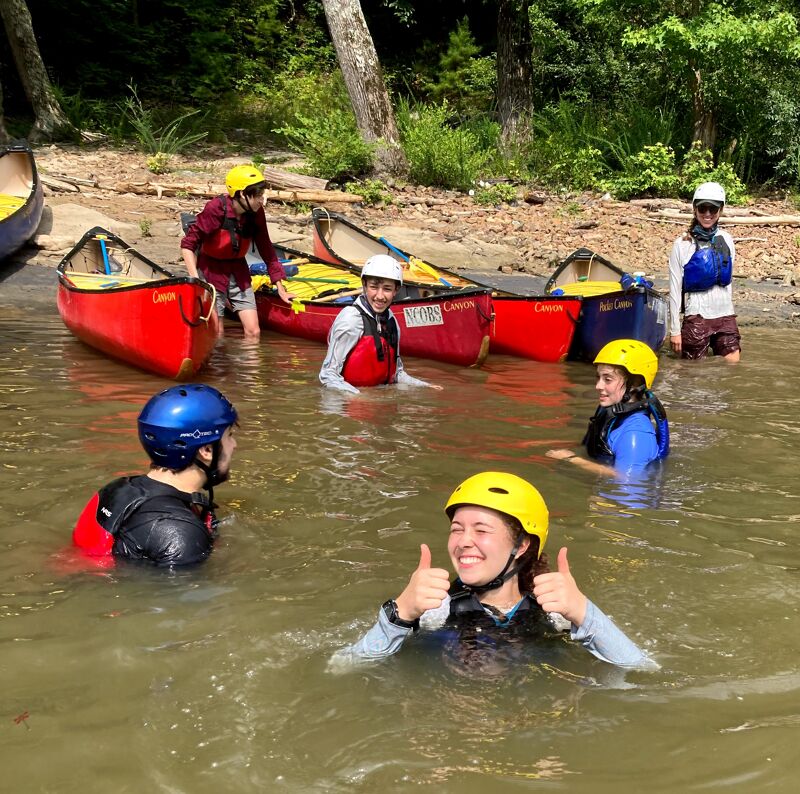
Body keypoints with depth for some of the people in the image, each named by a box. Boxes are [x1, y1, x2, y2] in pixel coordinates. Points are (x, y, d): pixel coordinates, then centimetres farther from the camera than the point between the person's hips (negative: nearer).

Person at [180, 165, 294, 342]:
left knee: (253, 332, -1)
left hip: (238, 272, 5)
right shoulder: (215, 209, -22)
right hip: (211, 271, -5)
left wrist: (280, 288, 6)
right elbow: (188, 244, -17)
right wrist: (195, 279, -27)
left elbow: (266, 249, 4)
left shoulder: (256, 213, -6)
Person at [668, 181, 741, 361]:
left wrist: (728, 309, 17)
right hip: (697, 317, -4)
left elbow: (728, 279, 16)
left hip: (725, 316, 4)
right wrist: (675, 330, -6)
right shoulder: (683, 244, -5)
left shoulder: (726, 240, 6)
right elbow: (675, 289, -4)